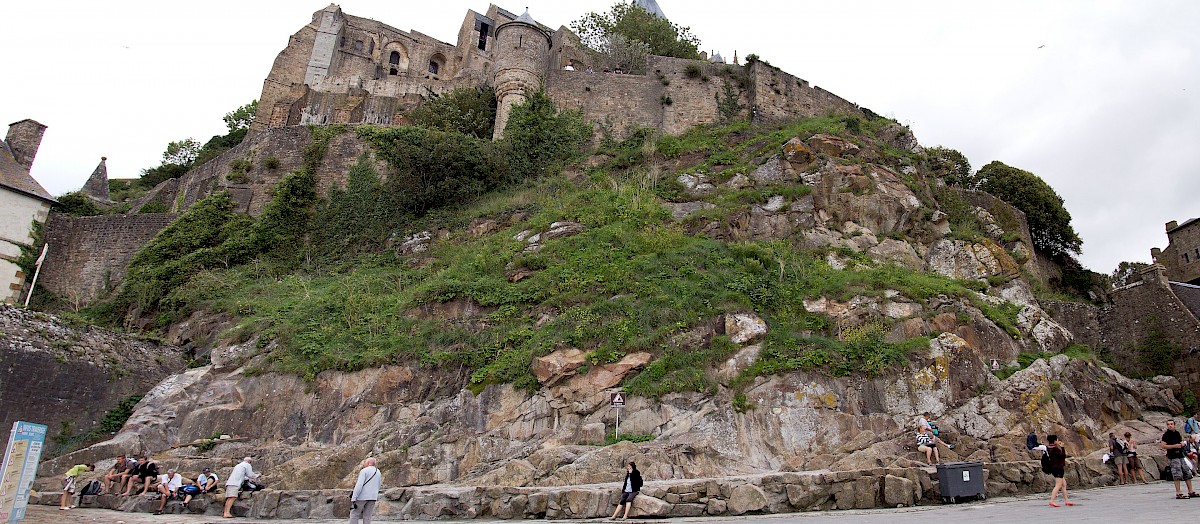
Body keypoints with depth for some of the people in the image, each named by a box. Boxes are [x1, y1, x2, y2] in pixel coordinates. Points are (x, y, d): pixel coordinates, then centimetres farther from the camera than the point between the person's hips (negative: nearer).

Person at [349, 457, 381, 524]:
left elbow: (359, 485, -16)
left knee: (354, 514, 4)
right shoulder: (378, 472, 15)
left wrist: (353, 498, -16)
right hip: (373, 497, 6)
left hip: (362, 497, -6)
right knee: (367, 516, 6)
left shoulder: (364, 471, -7)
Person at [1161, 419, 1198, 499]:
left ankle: (1190, 492, 20)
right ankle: (1178, 493, -7)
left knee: (1188, 473, 10)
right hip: (1173, 457, -8)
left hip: (1180, 456, 8)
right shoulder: (1166, 434, -8)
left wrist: (1182, 444, 4)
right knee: (1177, 475, -10)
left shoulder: (1177, 433, 13)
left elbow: (1181, 442, 27)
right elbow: (1163, 445, -15)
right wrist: (1174, 446, -19)